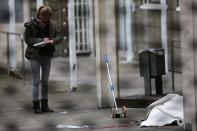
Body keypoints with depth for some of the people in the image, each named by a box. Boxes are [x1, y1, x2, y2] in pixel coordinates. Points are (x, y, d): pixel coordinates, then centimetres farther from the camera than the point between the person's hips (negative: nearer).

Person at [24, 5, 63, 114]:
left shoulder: (50, 25, 4)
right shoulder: (31, 25, -8)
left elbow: (59, 36, 5)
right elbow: (27, 39, -9)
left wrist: (53, 41, -17)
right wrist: (41, 40, -19)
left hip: (47, 55, 5)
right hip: (35, 55, -5)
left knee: (45, 80, 10)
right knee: (36, 80, -4)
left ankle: (44, 105, 16)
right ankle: (36, 106, -1)